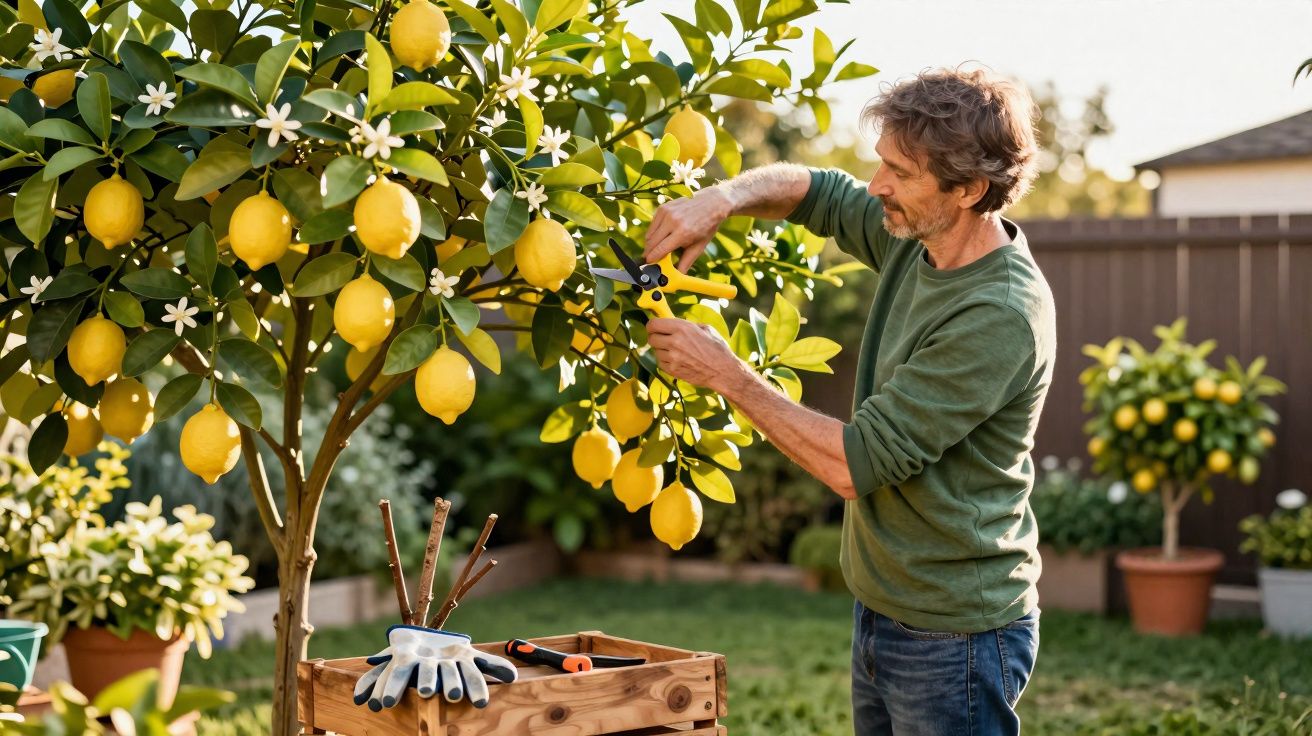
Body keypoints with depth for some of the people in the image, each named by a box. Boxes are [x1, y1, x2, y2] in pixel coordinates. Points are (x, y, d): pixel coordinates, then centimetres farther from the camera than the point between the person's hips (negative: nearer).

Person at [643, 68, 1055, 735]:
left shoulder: (1001, 317, -26)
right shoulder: (916, 240, -1)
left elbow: (853, 464, -26)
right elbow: (809, 191, 16)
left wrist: (727, 374, -17)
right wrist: (720, 197, -6)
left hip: (954, 637, -8)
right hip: (881, 609, 8)